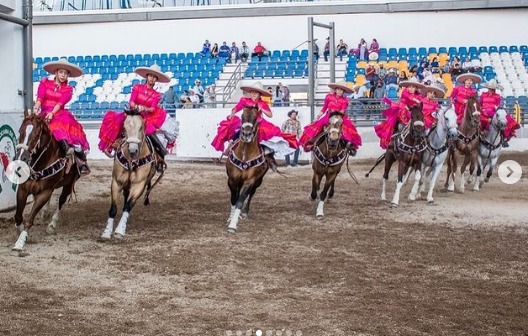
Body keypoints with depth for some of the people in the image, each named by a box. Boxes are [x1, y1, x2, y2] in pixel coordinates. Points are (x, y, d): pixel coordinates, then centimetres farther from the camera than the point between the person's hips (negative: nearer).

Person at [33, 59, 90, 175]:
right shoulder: (45, 83, 13)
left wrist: (52, 113, -22)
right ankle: (65, 146, -55)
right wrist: (36, 108, -23)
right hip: (45, 112, 0)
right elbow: (40, 98, -2)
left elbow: (61, 103, -5)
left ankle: (82, 161, -29)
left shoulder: (68, 89, 12)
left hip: (60, 113, 0)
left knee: (72, 125, -25)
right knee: (56, 123, -33)